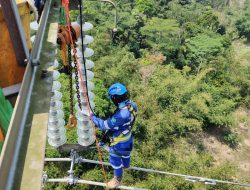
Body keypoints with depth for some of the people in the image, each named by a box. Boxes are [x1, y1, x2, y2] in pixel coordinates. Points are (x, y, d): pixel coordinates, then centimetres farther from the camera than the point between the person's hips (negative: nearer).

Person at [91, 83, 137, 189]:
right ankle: (126, 165, 66)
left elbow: (105, 125, -31)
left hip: (119, 141, -7)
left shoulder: (121, 115, -43)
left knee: (115, 159, 19)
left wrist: (93, 118, -20)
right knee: (125, 152, 35)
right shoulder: (131, 105, -18)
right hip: (127, 137, 8)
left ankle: (118, 178, 44)